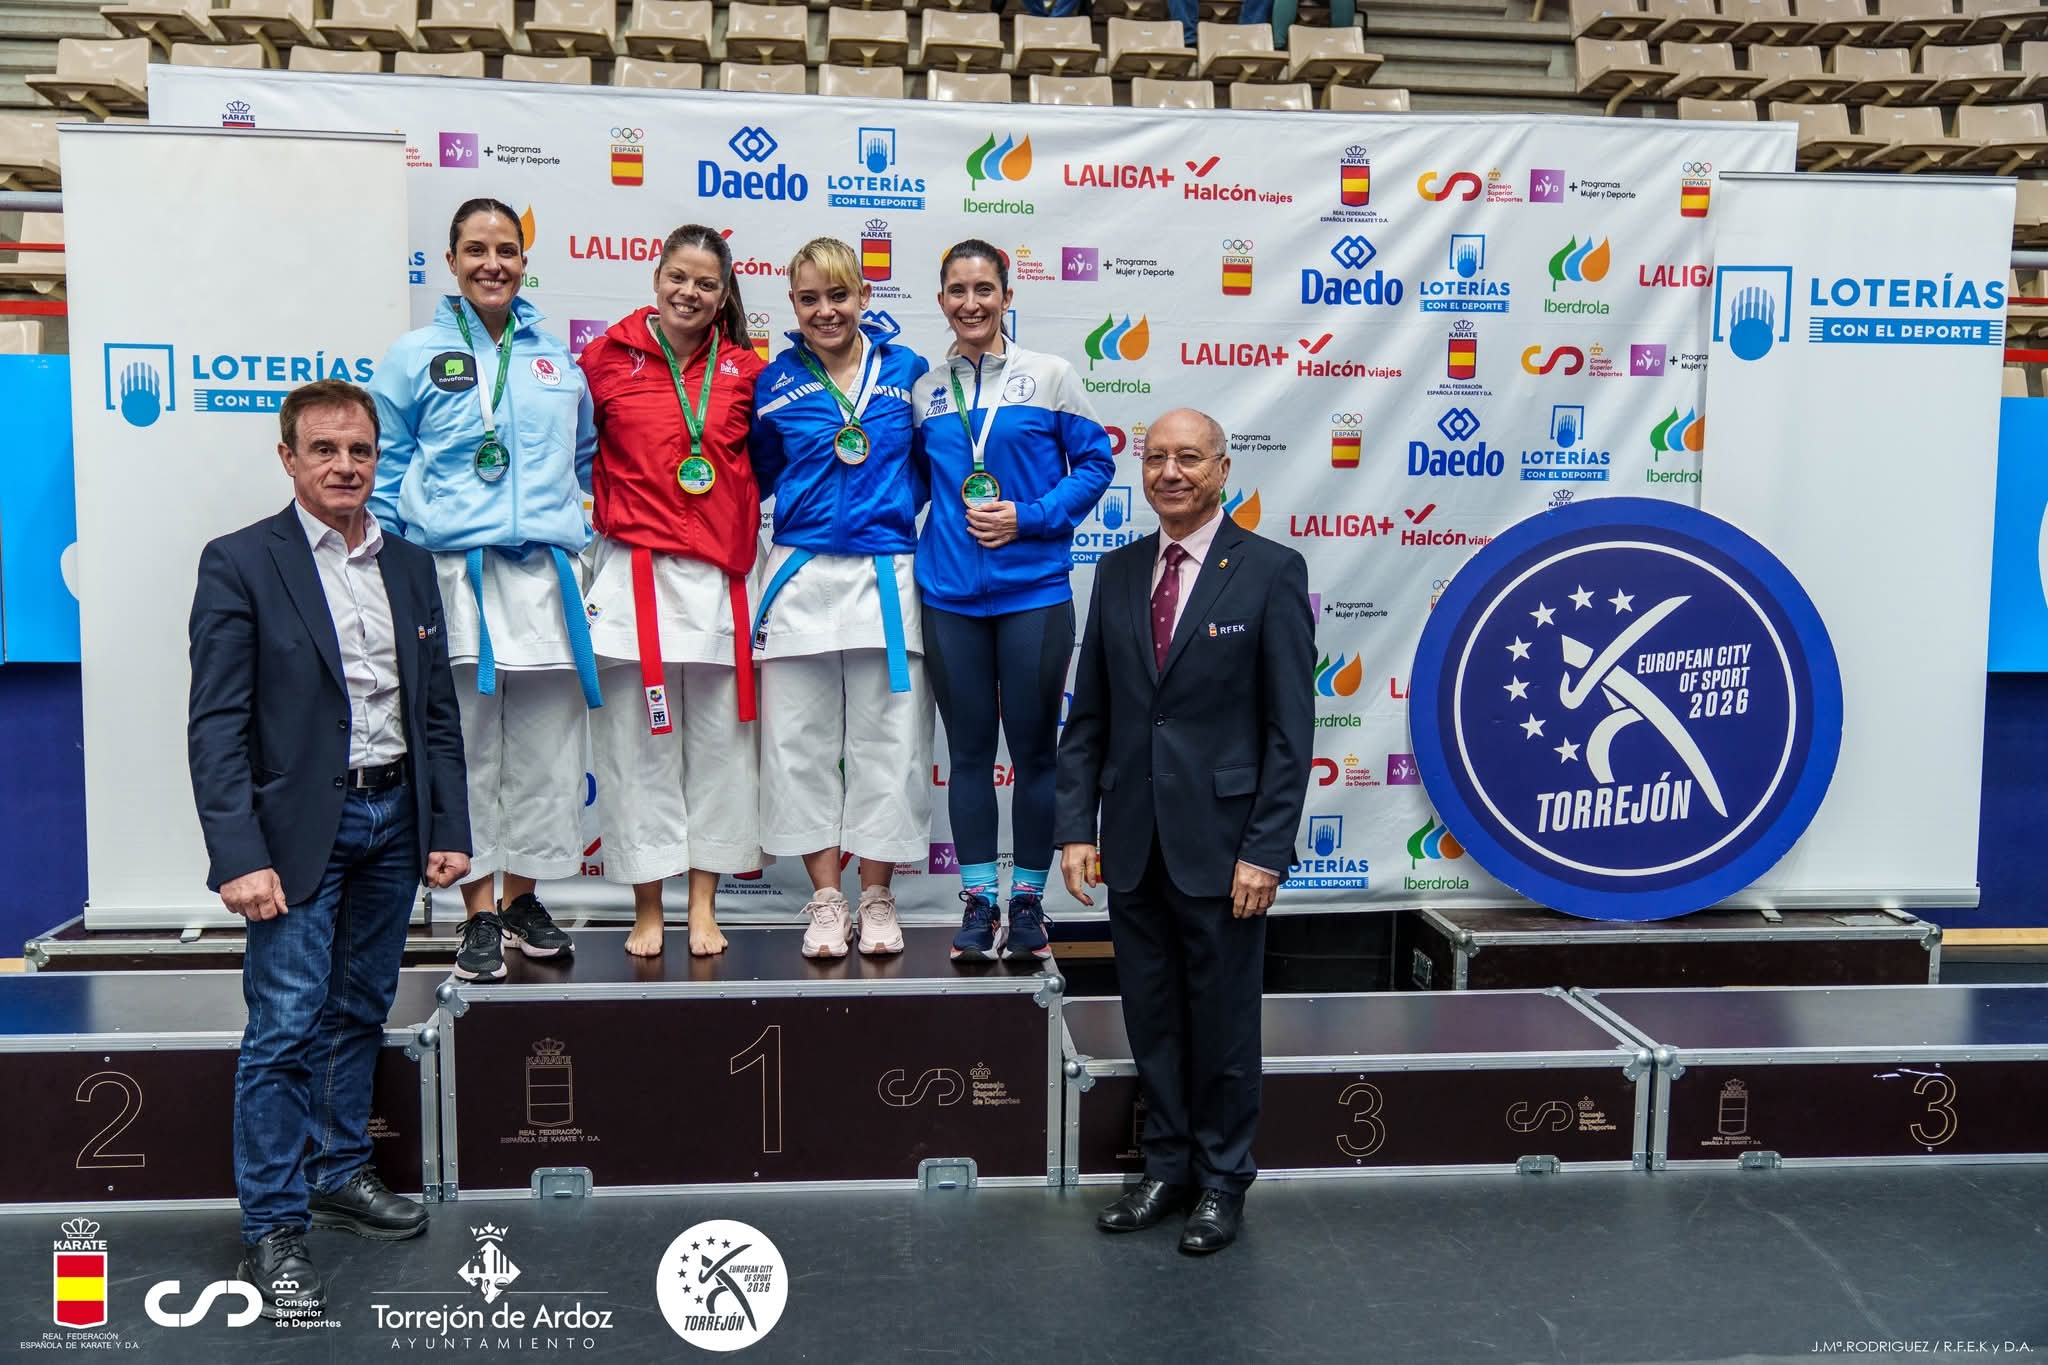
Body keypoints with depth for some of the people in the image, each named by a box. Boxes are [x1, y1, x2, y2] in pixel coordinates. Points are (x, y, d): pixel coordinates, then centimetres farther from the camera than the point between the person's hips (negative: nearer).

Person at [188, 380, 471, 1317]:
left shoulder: (410, 565, 9)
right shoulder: (239, 564, -6)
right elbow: (216, 724, -11)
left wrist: (449, 828, 6)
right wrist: (239, 855, -18)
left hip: (394, 818, 5)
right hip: (300, 826, -5)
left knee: (361, 1012, 15)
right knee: (285, 1025, -4)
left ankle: (341, 1173, 32)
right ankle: (273, 1230, 8)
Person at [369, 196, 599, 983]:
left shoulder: (557, 358, 14)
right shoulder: (415, 357, 6)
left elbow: (585, 456, 23)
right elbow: (385, 475, 5)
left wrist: (580, 531, 13)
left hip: (545, 578, 3)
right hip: (451, 575, -3)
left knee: (544, 752, 7)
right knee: (466, 750, 0)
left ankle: (524, 897, 22)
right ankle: (480, 914, 9)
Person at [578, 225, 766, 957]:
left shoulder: (744, 369, 7)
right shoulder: (608, 357, 1)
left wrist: (740, 536, 7)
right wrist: (614, 510, -1)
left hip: (718, 574, 2)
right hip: (633, 572, -2)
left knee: (718, 740, 6)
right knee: (638, 742, 3)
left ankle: (703, 906, 17)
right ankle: (647, 910, 14)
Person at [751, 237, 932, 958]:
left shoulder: (906, 369, 5)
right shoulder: (775, 383, 5)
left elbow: (927, 465, 15)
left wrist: (895, 508, 2)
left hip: (887, 575, 0)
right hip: (801, 575, 1)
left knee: (886, 742, 4)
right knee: (802, 743, 3)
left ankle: (877, 899, 17)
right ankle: (826, 900, 16)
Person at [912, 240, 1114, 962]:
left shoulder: (1050, 375, 1)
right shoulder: (924, 390, 8)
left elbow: (1095, 463, 2)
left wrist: (1030, 517, -10)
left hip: (1034, 592, -2)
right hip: (949, 595, 2)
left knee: (1034, 747, 4)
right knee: (969, 751, 8)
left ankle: (1029, 899, 17)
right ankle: (978, 900, 18)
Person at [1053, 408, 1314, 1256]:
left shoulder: (1270, 572, -6)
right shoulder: (1117, 573, 7)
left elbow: (1290, 727, -9)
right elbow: (1088, 716, 9)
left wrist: (1266, 850, -13)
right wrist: (1075, 827, 1)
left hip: (1220, 844, -4)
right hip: (1133, 844, 4)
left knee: (1223, 1019, 9)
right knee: (1151, 1017, 14)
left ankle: (1222, 1179, 26)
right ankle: (1168, 1165, 31)